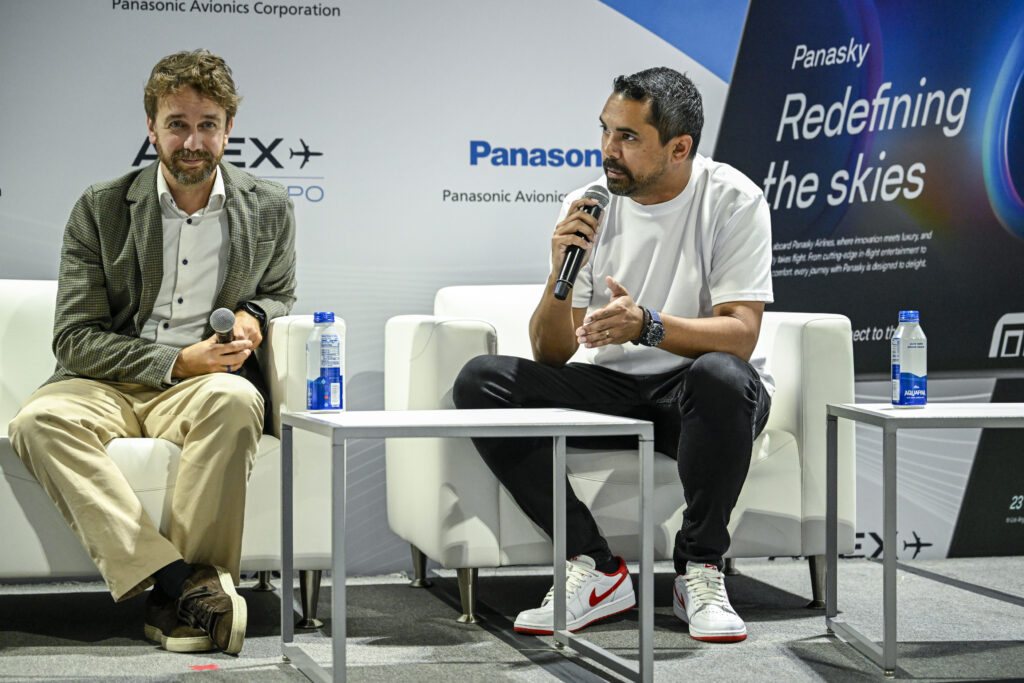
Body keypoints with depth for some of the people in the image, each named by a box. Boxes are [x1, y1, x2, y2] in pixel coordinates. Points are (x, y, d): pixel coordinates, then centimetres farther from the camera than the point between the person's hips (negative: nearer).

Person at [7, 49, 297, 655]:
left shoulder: (269, 209, 7)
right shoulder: (101, 209, 2)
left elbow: (281, 295, 24)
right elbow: (75, 338, -1)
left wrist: (252, 316, -2)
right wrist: (177, 362, -14)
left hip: (206, 384, 0)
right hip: (108, 385, 0)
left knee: (233, 400, -37)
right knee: (40, 420, -33)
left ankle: (176, 601, -32)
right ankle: (183, 582, -41)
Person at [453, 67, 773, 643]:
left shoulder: (733, 201, -11)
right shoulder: (589, 208, -1)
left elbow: (740, 334, -20)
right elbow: (553, 355, -2)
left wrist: (647, 326, -37)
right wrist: (561, 276, -23)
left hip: (697, 399, -4)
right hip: (612, 386, 4)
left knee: (719, 375, -40)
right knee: (481, 380, -18)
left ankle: (699, 571, -19)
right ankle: (596, 569, -18)